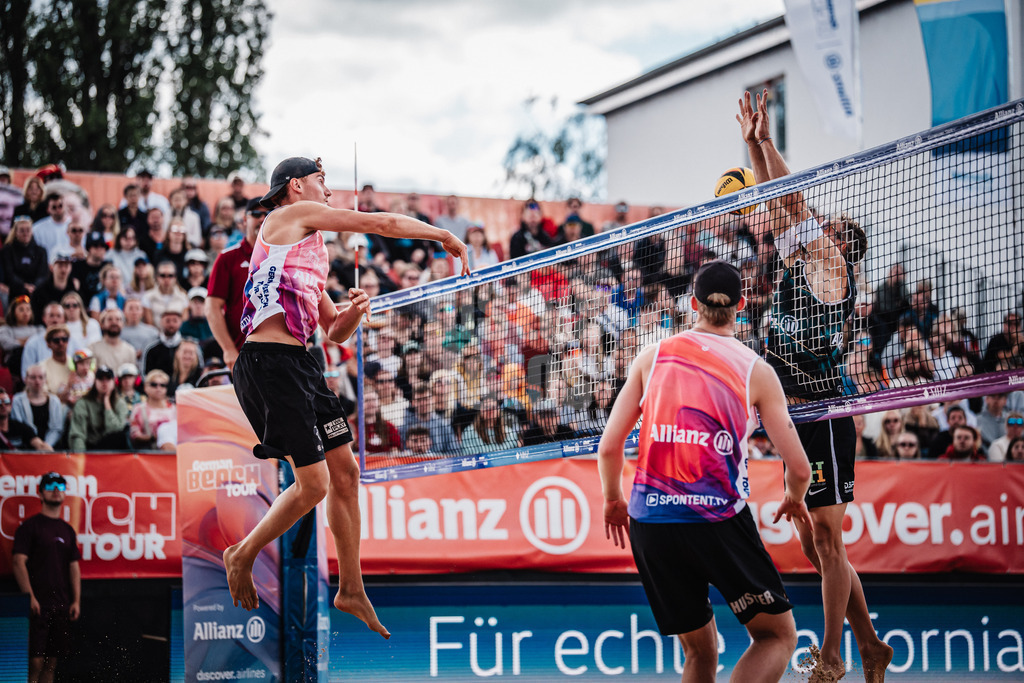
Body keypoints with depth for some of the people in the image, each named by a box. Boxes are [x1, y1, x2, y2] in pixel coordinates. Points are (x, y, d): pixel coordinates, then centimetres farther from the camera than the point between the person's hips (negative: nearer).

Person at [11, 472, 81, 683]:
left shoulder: (67, 530, 17)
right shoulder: (30, 526, 0)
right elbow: (18, 562, -7)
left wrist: (76, 601, 8)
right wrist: (30, 597, -16)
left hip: (62, 605, 6)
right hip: (38, 604, -6)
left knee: (52, 661, 4)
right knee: (35, 661, -12)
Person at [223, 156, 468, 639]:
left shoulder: (308, 250, 27)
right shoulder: (295, 214, 1)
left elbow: (335, 332, 30)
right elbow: (384, 223, 0)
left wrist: (353, 312, 8)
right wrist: (444, 235, 12)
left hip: (299, 363, 10)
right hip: (270, 361, -10)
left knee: (344, 471, 9)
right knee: (313, 484, -9)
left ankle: (351, 589, 17)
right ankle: (242, 556, 11)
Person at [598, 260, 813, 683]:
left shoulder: (653, 356, 7)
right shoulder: (756, 371, 1)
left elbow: (608, 447, 6)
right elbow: (798, 468, 3)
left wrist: (612, 500, 26)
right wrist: (794, 499, 26)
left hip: (649, 522, 4)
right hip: (720, 520, -3)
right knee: (777, 636, 10)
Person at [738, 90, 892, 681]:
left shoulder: (833, 270, -3)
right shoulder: (801, 269, 17)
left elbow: (796, 205, -8)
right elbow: (782, 210, 20)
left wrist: (769, 143, -4)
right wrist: (753, 145, 18)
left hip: (824, 415, -9)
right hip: (798, 416, 9)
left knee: (826, 535, -7)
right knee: (813, 543, 10)